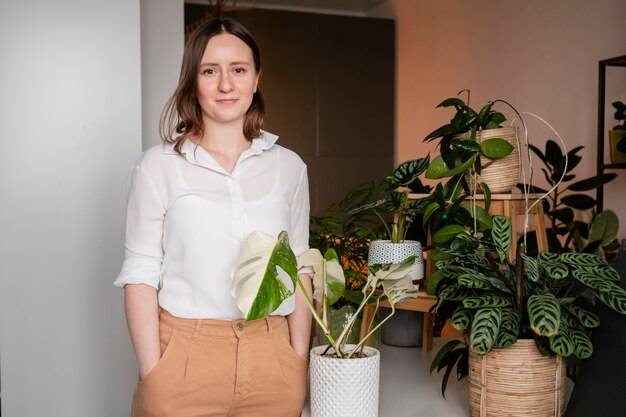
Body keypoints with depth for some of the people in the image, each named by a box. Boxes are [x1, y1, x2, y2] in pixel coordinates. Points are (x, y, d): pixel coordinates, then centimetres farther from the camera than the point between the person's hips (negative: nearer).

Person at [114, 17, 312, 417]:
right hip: (185, 356, -2)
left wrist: (300, 360, 2)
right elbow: (141, 274, -5)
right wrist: (152, 373, -10)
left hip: (271, 358, 3)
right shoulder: (159, 165, -4)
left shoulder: (289, 167, 4)